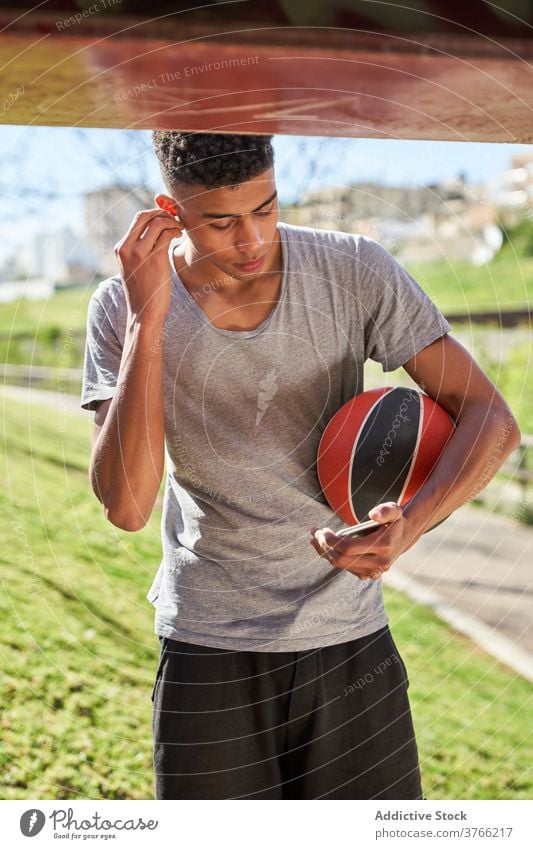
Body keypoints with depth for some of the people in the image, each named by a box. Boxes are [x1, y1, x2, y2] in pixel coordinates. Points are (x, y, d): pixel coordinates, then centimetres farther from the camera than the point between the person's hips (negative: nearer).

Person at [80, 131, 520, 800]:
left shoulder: (355, 271, -9)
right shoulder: (123, 307, -9)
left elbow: (490, 418, -10)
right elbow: (126, 506, -20)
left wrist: (411, 524, -28)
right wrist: (148, 318, -25)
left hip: (352, 643, 1)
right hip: (208, 653, -1)